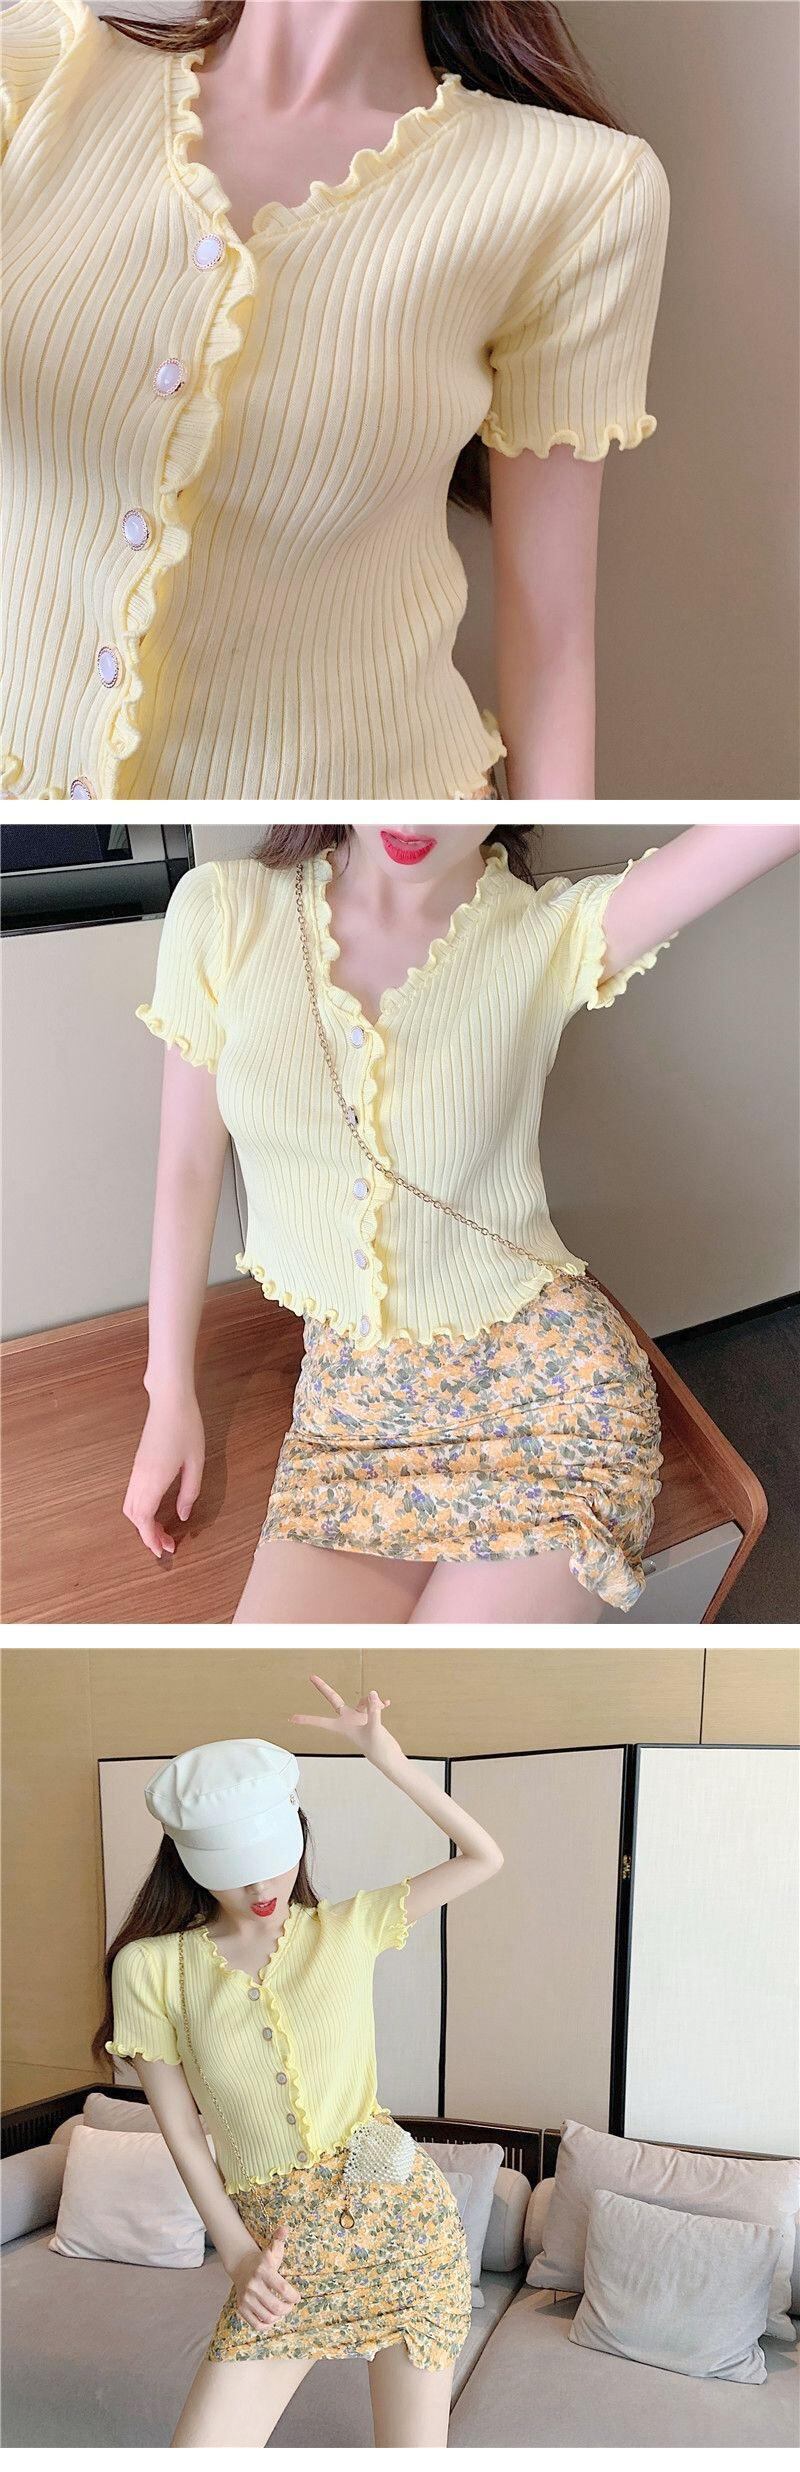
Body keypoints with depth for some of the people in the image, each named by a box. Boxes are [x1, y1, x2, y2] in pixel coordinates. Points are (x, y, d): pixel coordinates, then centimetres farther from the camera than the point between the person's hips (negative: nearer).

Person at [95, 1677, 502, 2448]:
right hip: (279, 2240, 0)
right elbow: (182, 2131, 1)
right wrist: (240, 2256, -7)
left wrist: (386, 1756, -8)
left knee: (415, 2447, 2)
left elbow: (484, 1857, -1)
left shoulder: (347, 1929, 1)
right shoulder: (150, 1967, -2)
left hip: (400, 2212, 0)